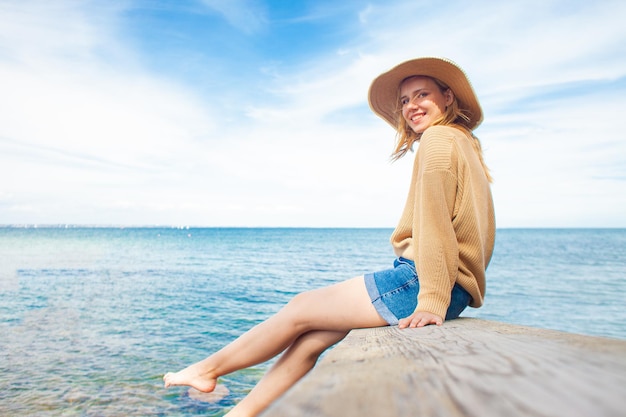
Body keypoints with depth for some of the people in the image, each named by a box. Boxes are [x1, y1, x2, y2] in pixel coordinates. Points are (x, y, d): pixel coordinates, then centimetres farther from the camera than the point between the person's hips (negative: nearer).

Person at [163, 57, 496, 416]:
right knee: (312, 336, 6)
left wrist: (432, 300, -18)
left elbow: (433, 219, -16)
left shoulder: (439, 137, -6)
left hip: (420, 282, -9)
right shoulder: (462, 143, 23)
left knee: (301, 309, 2)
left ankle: (209, 368, 21)